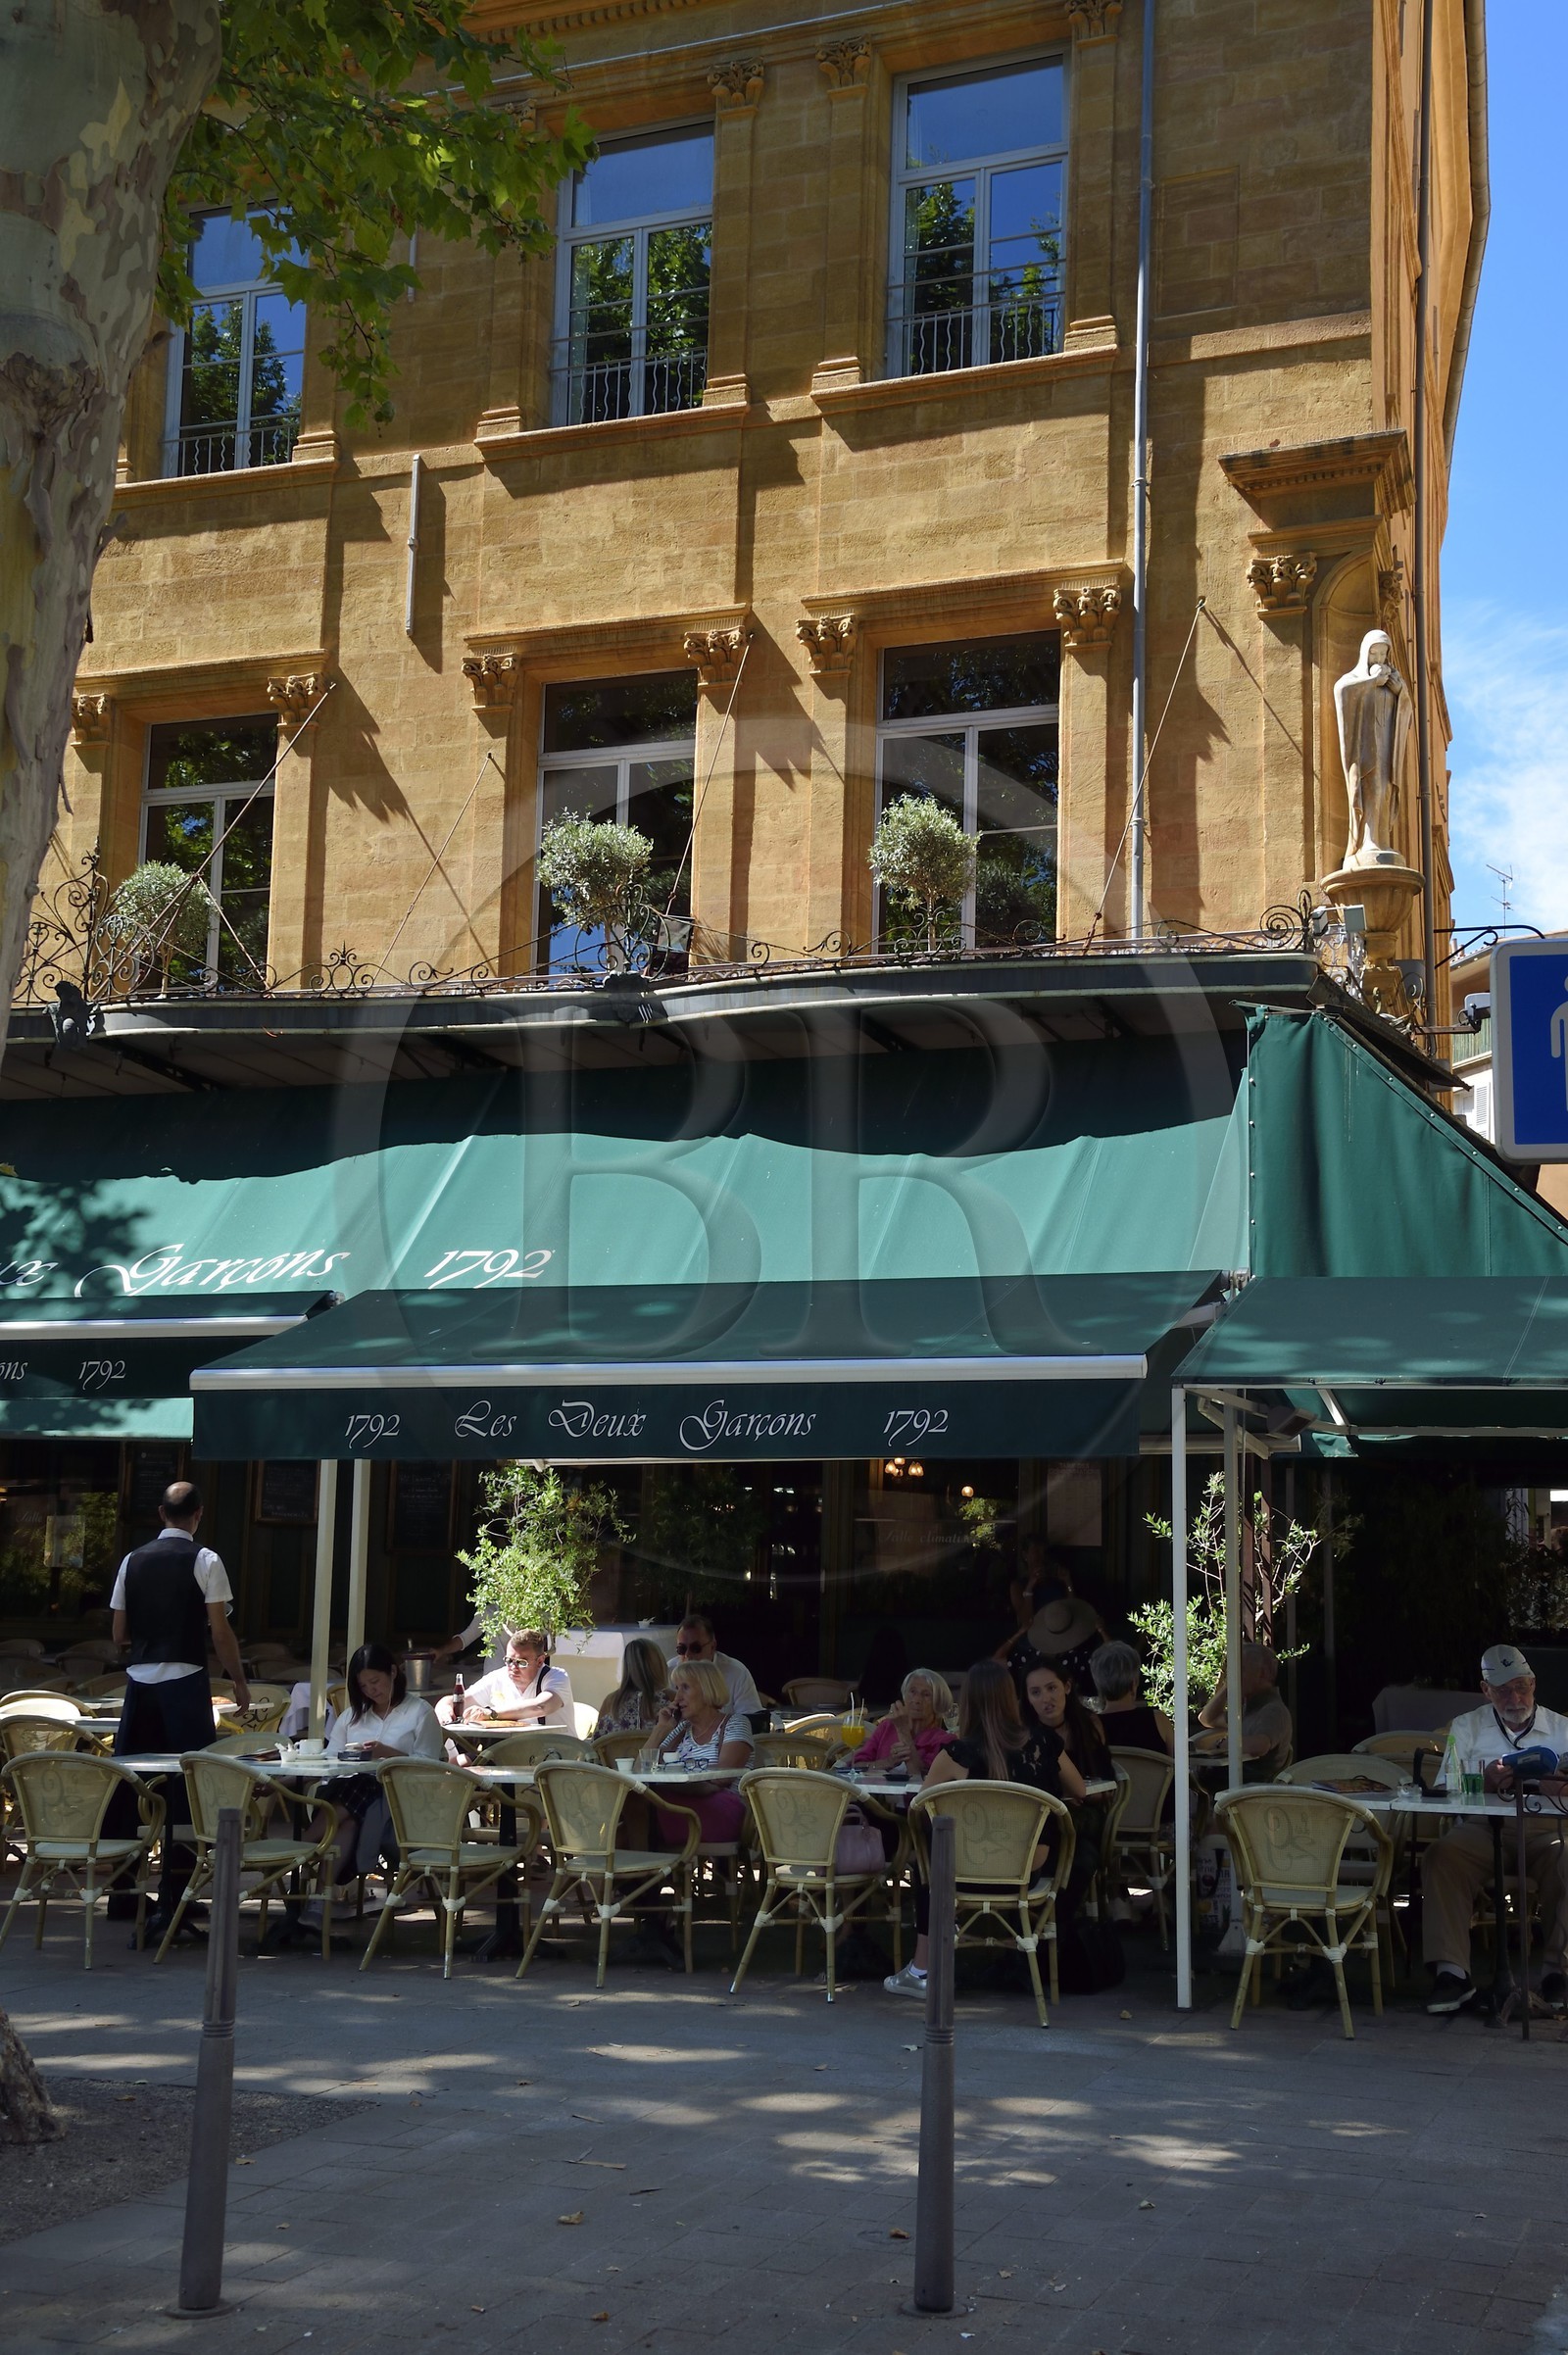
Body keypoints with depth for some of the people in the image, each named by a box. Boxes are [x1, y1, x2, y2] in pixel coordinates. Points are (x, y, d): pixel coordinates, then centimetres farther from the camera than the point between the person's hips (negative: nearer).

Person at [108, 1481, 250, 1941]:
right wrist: (239, 1680, 3)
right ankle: (171, 1905, -9)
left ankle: (121, 1890, 23)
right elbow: (220, 1631, -9)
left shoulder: (133, 1561, 7)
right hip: (184, 1682, -5)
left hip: (139, 1681, 5)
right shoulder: (205, 1561, -6)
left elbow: (119, 1633, 10)